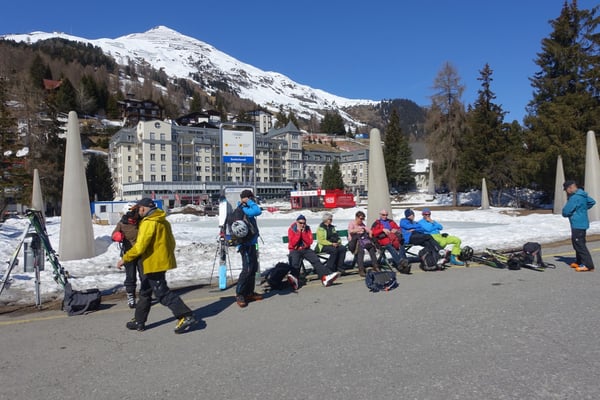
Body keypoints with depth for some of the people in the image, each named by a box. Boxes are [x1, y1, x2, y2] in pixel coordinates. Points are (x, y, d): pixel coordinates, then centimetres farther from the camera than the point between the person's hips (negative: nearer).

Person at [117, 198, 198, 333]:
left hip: (153, 264, -10)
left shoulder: (148, 223, -18)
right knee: (145, 293, 19)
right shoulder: (163, 221, 11)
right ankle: (139, 321, 30)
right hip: (162, 261, 10)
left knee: (162, 293, -5)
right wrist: (167, 255, 27)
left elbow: (139, 247, -23)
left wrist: (125, 259, -13)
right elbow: (171, 242, 15)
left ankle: (187, 317, -5)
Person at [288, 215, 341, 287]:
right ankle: (294, 280, -55)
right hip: (295, 250, -3)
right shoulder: (291, 229, -3)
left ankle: (325, 277, -35)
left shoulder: (307, 229, 6)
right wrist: (299, 232, -15)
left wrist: (303, 232, -12)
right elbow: (292, 243, -13)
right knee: (295, 264, -32)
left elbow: (310, 242, -3)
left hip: (306, 249, 3)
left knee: (316, 261, -21)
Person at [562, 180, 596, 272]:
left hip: (577, 224, -10)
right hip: (582, 223, 10)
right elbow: (592, 202, 29)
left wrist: (564, 212, 2)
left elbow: (566, 211, -21)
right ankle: (579, 262, 26)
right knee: (578, 243, 18)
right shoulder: (583, 195, 11)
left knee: (579, 244, -8)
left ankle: (588, 265, -10)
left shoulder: (575, 197, -20)